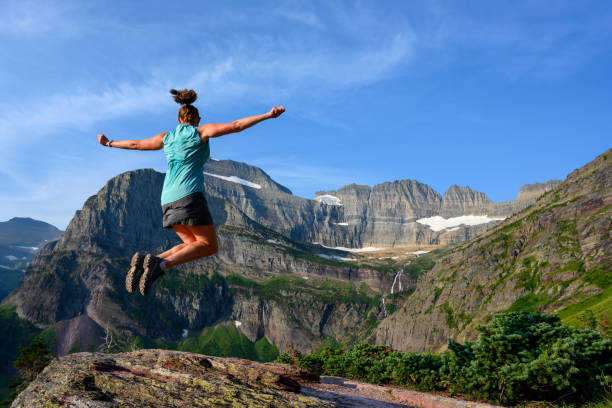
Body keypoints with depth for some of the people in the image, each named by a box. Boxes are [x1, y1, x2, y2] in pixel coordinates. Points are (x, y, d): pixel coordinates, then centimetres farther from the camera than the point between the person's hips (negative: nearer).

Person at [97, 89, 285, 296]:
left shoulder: (167, 137, 22)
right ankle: (160, 263, -24)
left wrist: (110, 143, 51)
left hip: (168, 200, 7)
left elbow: (135, 144, 33)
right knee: (209, 246, -3)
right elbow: (235, 126, -5)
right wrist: (268, 115, -8)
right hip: (189, 195, -7)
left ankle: (144, 261, -4)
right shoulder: (202, 131, 7)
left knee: (194, 244, 14)